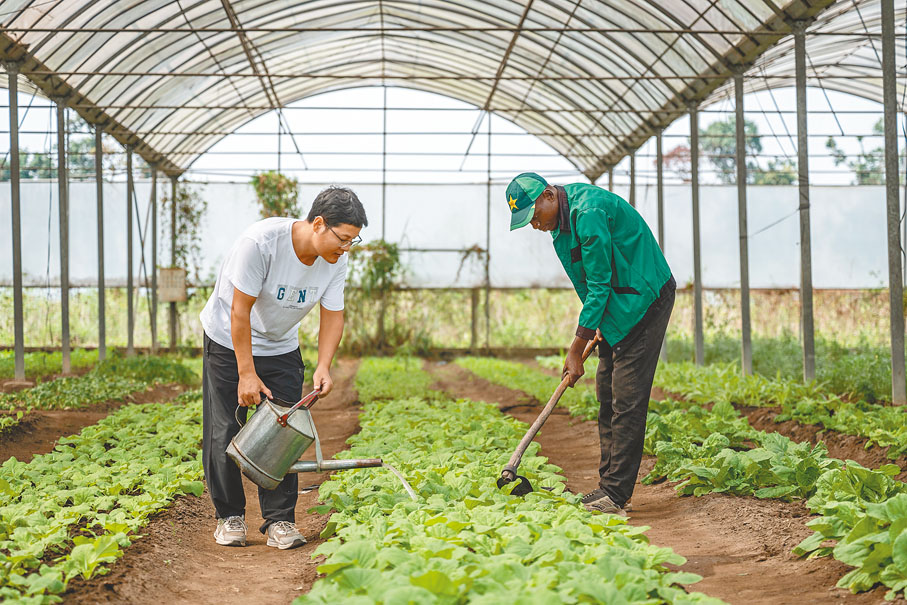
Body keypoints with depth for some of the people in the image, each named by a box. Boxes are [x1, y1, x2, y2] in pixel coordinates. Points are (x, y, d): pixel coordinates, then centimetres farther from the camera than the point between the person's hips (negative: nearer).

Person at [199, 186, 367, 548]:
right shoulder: (261, 241, -32)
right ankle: (229, 515, 13)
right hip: (229, 341, -4)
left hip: (281, 347, 4)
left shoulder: (335, 261, -15)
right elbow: (240, 309, -27)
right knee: (224, 432, -2)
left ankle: (279, 520, 3)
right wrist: (247, 373, -25)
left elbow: (333, 315, -7)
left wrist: (323, 367, -22)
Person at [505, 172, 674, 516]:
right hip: (617, 306, 10)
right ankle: (608, 485, 12)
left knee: (626, 400, -12)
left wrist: (576, 350, -19)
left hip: (643, 301, -10)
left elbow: (600, 286, -23)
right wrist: (594, 325, 9)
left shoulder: (589, 212, -25)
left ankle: (616, 494, -12)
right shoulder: (564, 217, 6)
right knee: (607, 395, 8)